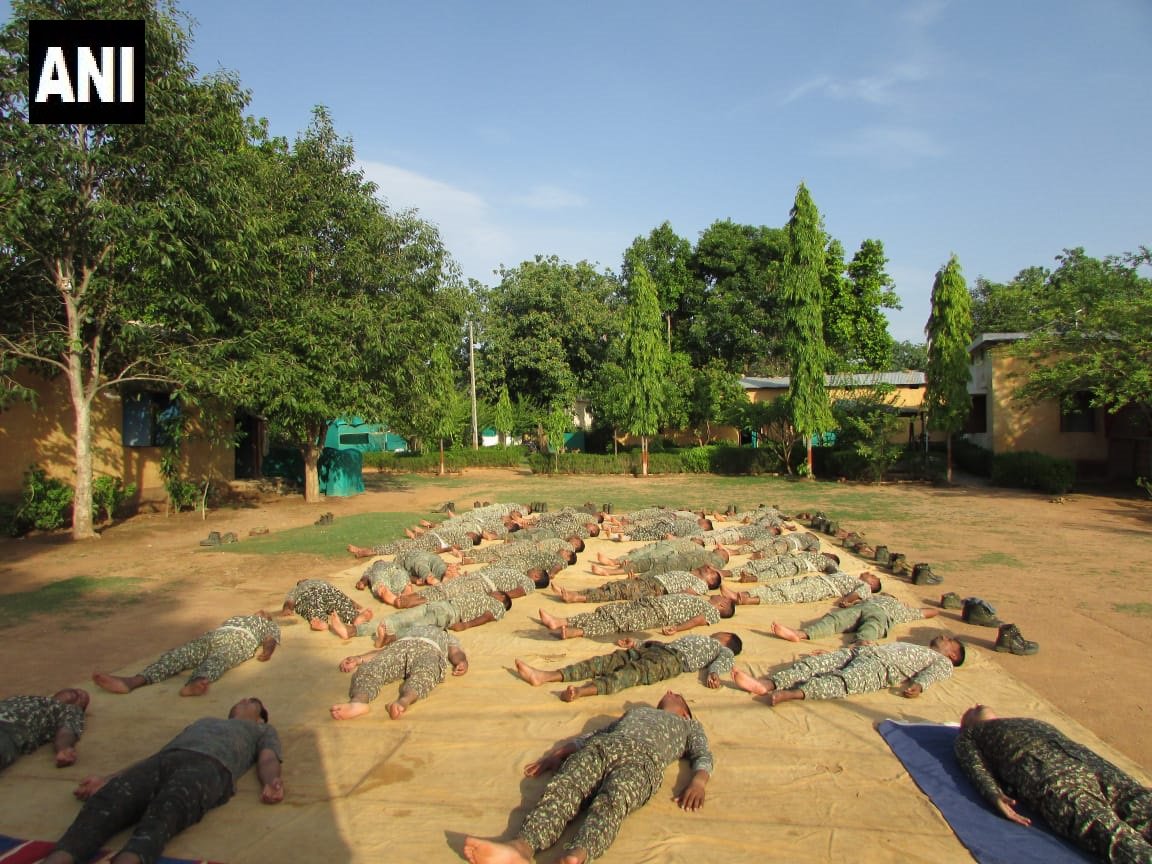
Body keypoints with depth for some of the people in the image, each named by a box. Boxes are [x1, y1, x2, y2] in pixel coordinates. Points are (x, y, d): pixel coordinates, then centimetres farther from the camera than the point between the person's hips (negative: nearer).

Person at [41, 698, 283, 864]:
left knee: (167, 809, -39)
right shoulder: (203, 721, 46)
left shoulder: (264, 731, 37)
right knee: (106, 801, -29)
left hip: (210, 764, -4)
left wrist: (271, 782, -11)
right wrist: (108, 779, 17)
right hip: (163, 760, 4)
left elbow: (268, 759, 15)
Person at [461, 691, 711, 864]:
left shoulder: (690, 726, 39)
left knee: (611, 801, -38)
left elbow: (703, 756, 20)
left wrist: (698, 781, -5)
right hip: (602, 746, 3)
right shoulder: (637, 711, 45)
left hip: (644, 757, -3)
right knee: (561, 788, -30)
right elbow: (592, 735, 34)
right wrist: (559, 752, 16)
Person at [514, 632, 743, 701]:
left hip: (676, 658, -7)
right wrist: (637, 644, 28)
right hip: (654, 649, 7)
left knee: (633, 672, -35)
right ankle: (543, 676, -25)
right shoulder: (695, 638, 41)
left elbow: (722, 662, 1)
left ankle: (581, 691, -61)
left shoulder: (725, 651, 22)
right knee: (606, 660, -12)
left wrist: (713, 673, -21)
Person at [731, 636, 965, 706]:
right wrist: (831, 652, 23)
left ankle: (791, 694, -58)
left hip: (883, 666, -6)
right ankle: (765, 684, -38)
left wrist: (918, 685, -24)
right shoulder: (909, 645, 42)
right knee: (815, 663, -19)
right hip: (863, 651, 7)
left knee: (846, 680, -35)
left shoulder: (942, 662, 22)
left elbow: (930, 674, 1)